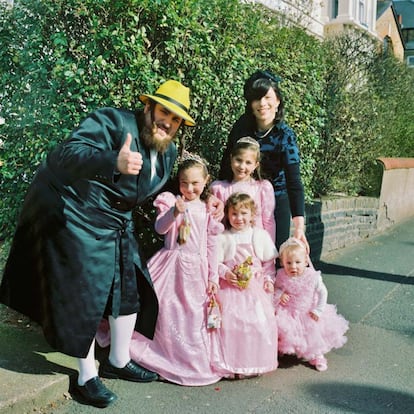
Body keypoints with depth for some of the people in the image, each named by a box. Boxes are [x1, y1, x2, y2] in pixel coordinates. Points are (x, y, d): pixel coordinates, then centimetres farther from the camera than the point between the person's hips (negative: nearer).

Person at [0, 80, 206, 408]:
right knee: (85, 295, -5)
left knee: (130, 287, 9)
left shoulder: (169, 152, 5)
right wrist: (114, 162, -53)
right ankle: (87, 378, 13)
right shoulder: (113, 121, -20)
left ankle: (119, 361, 29)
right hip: (73, 213, -8)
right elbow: (67, 154, -37)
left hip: (115, 223, 8)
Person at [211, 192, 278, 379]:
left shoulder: (261, 235, 5)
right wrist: (226, 273, -17)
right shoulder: (223, 238, -1)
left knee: (260, 321, -6)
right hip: (230, 287, -1)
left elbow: (269, 262, 11)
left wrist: (269, 279, 0)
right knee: (228, 321, -9)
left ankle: (257, 361, 11)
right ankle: (230, 364, 4)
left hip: (256, 287, 2)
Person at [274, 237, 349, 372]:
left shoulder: (313, 276, -18)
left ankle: (317, 356, 34)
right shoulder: (281, 276, -16)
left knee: (314, 334, 7)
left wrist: (318, 310, -11)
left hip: (309, 313, 0)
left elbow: (322, 293, -7)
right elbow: (276, 289, 1)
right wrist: (279, 295, -21)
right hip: (288, 313, 0)